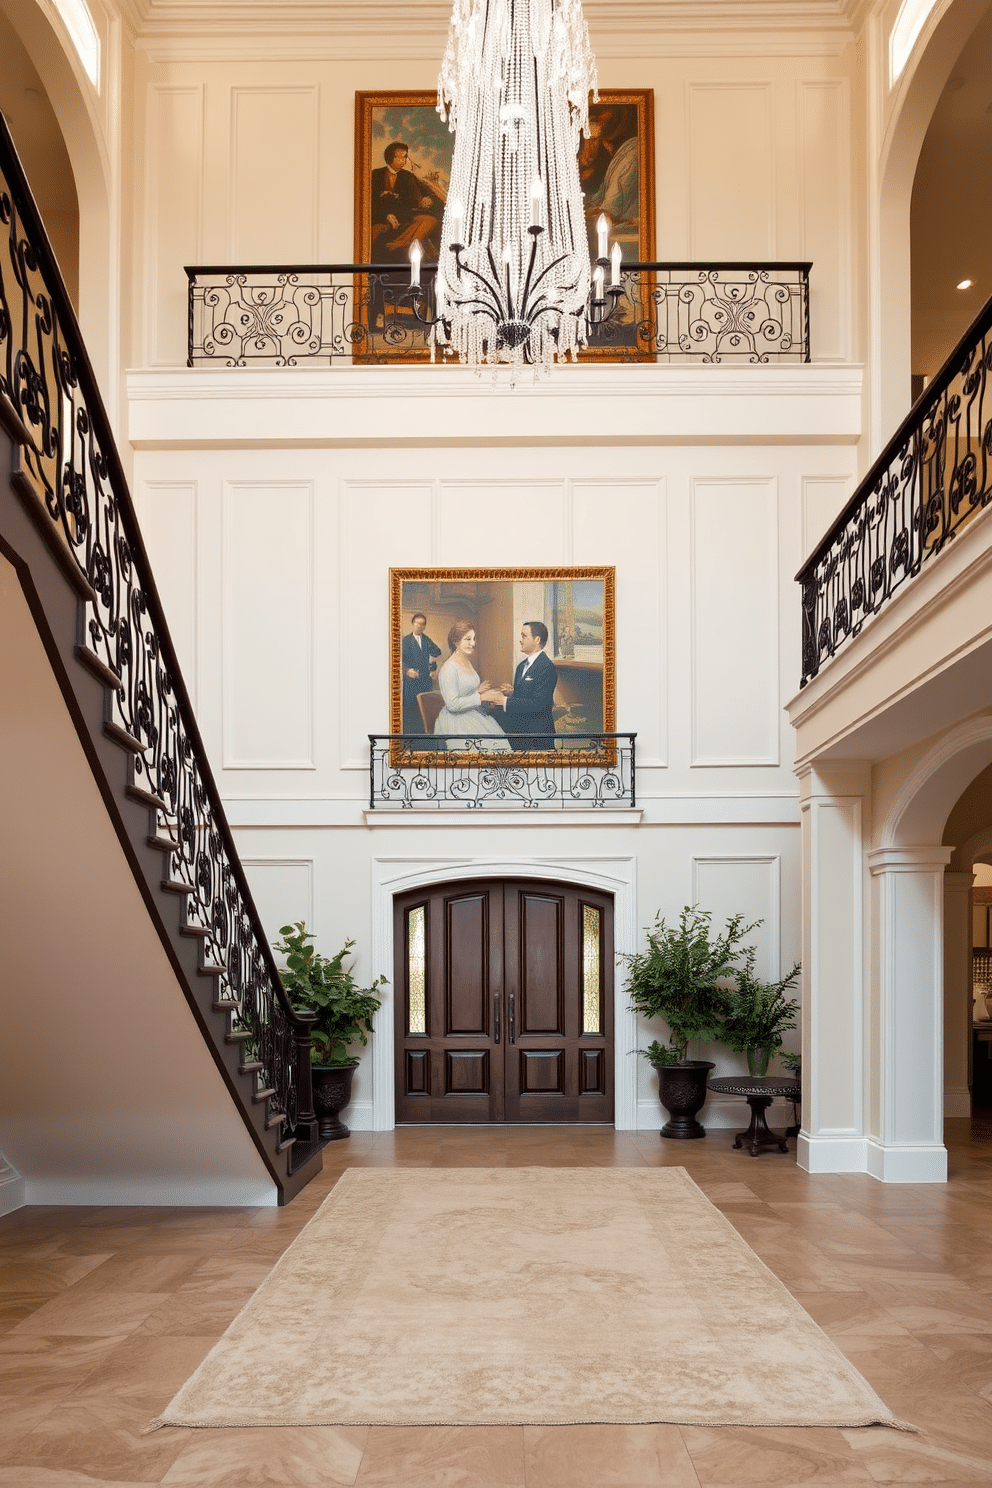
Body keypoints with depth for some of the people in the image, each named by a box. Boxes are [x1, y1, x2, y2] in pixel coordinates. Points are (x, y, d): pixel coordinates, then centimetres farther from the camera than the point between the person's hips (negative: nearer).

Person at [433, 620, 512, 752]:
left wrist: (478, 690, 6)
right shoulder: (449, 668, -14)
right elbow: (452, 704, -20)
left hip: (474, 717, 9)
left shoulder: (467, 663, 13)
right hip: (457, 722, -8)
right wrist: (481, 697, -16)